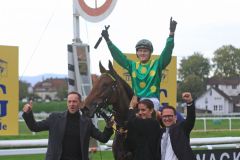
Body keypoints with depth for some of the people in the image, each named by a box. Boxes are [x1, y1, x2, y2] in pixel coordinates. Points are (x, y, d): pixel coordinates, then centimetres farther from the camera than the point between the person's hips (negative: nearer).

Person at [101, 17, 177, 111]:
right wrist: (108, 40, 8)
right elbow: (118, 55, 14)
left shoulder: (157, 64, 8)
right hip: (136, 101, 3)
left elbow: (167, 52, -3)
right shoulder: (133, 66, 17)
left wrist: (171, 33, -13)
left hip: (152, 99, -3)